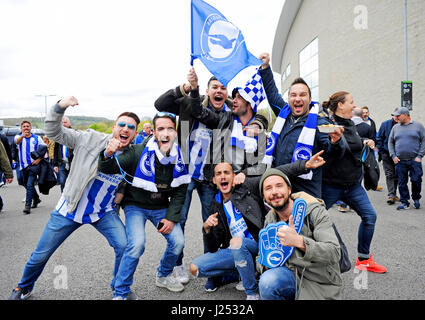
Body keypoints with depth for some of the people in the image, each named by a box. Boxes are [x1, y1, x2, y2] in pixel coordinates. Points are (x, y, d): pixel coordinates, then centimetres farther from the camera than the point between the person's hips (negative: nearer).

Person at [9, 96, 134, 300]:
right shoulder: (90, 138, -12)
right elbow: (54, 132, -12)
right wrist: (60, 107, -26)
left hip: (103, 213, 1)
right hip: (69, 209, -1)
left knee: (125, 246, -17)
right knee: (41, 254, 9)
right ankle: (24, 288, 42)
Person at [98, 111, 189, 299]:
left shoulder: (180, 157, -10)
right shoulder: (139, 152, -24)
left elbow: (180, 191, 0)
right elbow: (109, 169, -23)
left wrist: (171, 217, -8)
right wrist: (108, 155, -46)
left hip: (162, 207, 4)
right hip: (136, 206, -4)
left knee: (178, 242, -3)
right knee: (137, 244, -23)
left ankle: (163, 276, 28)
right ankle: (120, 293, -1)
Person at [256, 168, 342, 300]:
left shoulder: (315, 211, -13)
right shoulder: (270, 219, 4)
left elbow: (334, 253, -24)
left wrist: (299, 241, -40)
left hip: (320, 284, -3)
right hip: (292, 274, 3)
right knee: (268, 281, -28)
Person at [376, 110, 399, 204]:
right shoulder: (385, 124, 0)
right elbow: (379, 139, 3)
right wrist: (381, 151, -3)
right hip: (387, 154, -1)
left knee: (396, 175, 9)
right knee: (389, 174, -4)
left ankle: (394, 194, 22)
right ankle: (391, 195, -5)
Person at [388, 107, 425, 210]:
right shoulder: (395, 127, 12)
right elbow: (390, 142, 14)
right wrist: (393, 156, 2)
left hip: (414, 160, -2)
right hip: (400, 161, 2)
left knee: (416, 180, -3)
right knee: (402, 183, 3)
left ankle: (416, 199, 21)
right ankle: (404, 202, 14)